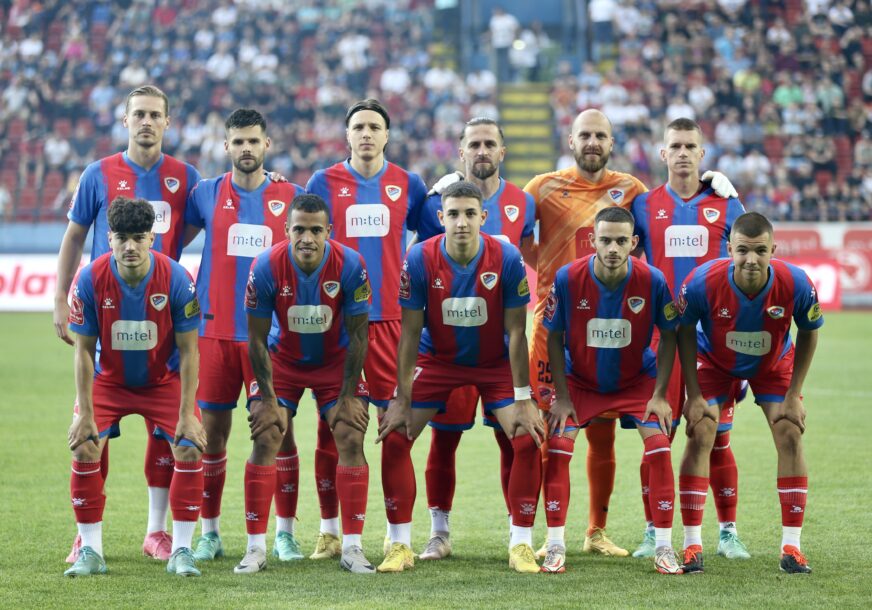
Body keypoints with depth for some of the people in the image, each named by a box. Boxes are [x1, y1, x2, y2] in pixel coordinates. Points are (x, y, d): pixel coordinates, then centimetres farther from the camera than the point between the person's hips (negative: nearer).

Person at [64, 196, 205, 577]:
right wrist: (85, 413, -16)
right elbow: (84, 350, -13)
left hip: (164, 381, 0)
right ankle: (90, 551, -4)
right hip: (108, 380, 0)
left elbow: (188, 350, -16)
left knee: (190, 449, -16)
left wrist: (187, 414, -18)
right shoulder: (91, 280, -21)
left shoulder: (176, 279, -23)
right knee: (84, 447, -16)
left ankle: (181, 552, -4)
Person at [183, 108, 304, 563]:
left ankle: (284, 533, 5)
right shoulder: (206, 195, 6)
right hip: (215, 332, 1)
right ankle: (210, 532, 13)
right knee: (211, 430, 3)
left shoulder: (291, 197, 5)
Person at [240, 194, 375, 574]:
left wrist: (348, 396, -13)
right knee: (265, 440, -11)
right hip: (283, 358, 0)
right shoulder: (266, 267, -24)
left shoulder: (349, 265, -24)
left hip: (336, 360, 0)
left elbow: (357, 335, -14)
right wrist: (269, 398, -14)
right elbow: (257, 338, -14)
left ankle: (352, 547, -4)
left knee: (351, 439, -11)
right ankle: (256, 548, -5)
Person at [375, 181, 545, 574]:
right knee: (395, 438, -11)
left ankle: (521, 545, -1)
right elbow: (410, 332, -12)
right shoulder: (420, 259, -20)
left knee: (527, 440, -16)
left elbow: (515, 331, -15)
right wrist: (401, 399, -12)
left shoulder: (506, 258, -21)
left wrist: (523, 399, -16)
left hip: (495, 363, -1)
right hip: (437, 360, 1)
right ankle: (400, 545, 1)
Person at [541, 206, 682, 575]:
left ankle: (664, 548, -5)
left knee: (659, 447, -16)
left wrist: (659, 395, -12)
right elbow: (554, 337, -9)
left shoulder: (652, 281, -20)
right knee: (557, 447, -16)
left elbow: (668, 336, -7)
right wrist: (562, 397, -13)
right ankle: (555, 547, -6)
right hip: (580, 380, 0)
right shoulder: (568, 278, -21)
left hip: (637, 380, 0)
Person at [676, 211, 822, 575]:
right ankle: (692, 545, -7)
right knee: (699, 435, -14)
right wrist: (694, 394, -16)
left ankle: (791, 546, -2)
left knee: (790, 436, -11)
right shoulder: (703, 282, -35)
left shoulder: (796, 284, -33)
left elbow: (809, 334, -12)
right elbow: (685, 332, -15)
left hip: (774, 365, 1)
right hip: (714, 362, -1)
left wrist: (793, 394, -13)